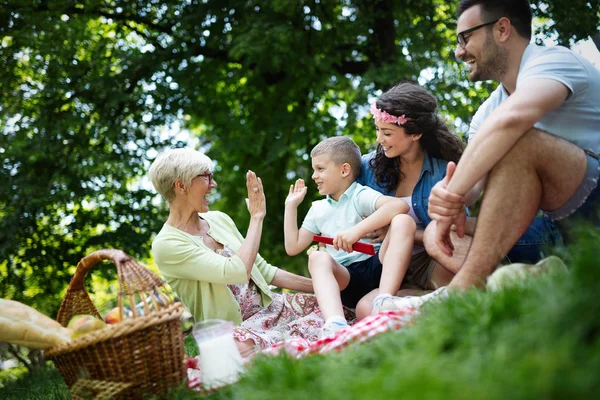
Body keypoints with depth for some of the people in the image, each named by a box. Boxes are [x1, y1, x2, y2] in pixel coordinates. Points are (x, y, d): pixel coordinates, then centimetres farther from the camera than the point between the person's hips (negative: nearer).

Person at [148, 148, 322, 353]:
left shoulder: (218, 219, 8)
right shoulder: (166, 244, -14)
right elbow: (237, 271, -25)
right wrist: (256, 217, -14)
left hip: (269, 305, 6)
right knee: (244, 345, -40)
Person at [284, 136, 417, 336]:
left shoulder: (360, 196, 0)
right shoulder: (318, 209, 21)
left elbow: (400, 205, -21)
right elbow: (293, 247, 23)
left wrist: (357, 230, -30)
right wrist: (291, 206, 20)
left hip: (377, 267, -3)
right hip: (346, 278, 4)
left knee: (403, 221, -26)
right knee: (317, 257, -28)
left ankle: (384, 302, -41)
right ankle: (335, 325, -55)